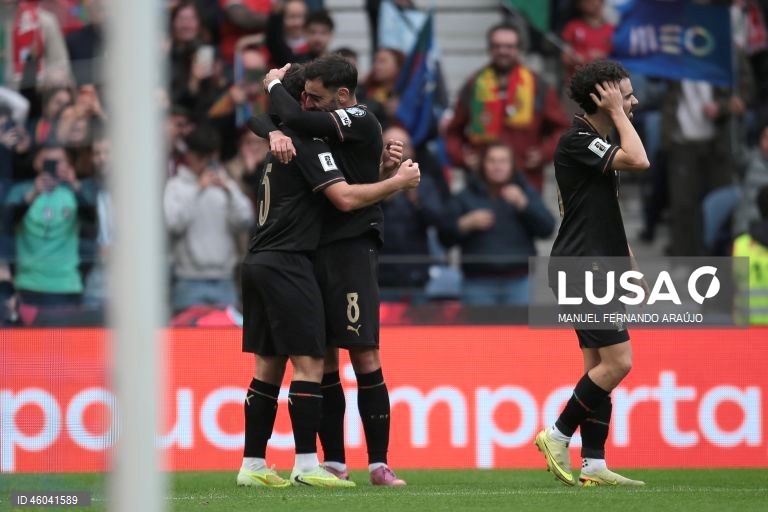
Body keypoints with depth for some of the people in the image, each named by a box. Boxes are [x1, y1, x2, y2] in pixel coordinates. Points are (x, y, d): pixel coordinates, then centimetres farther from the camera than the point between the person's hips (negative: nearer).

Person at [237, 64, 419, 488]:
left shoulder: (280, 141, 15)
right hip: (286, 262, -9)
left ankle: (252, 465, 9)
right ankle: (306, 465, -12)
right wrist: (398, 182, -8)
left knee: (269, 365, 10)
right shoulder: (308, 143, -10)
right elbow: (345, 197, -17)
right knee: (309, 363, -8)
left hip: (259, 262, 9)